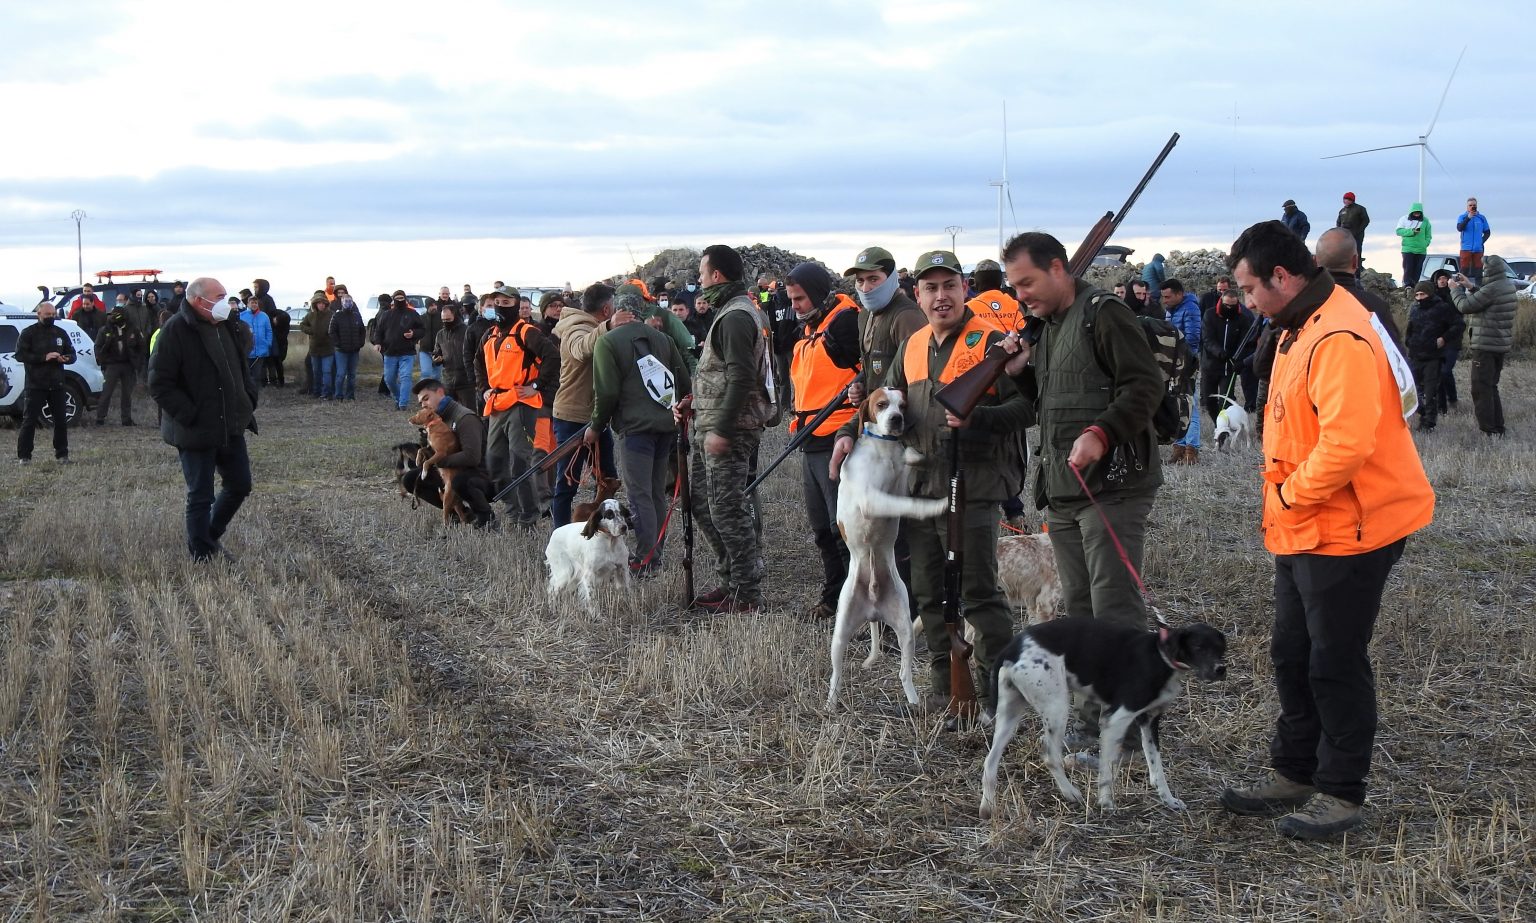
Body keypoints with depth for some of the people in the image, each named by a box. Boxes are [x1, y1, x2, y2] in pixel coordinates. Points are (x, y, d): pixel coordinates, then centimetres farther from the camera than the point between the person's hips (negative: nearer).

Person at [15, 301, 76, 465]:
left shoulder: (60, 333, 14)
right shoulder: (28, 333, -1)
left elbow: (72, 354, 18)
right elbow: (20, 354, -11)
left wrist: (66, 359, -8)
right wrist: (44, 357, -20)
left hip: (57, 384, 4)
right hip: (35, 385, -4)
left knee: (61, 420, 4)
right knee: (30, 420, -4)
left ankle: (62, 454, 13)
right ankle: (23, 456, 0)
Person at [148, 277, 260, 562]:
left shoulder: (227, 328, 9)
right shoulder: (176, 331, -15)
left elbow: (242, 371, 23)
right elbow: (159, 385, -17)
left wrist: (247, 404, 9)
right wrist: (190, 416, -20)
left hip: (231, 428, 7)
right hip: (196, 432, -7)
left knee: (240, 486, 14)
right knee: (201, 497, 0)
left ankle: (211, 536, 34)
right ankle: (203, 556, 10)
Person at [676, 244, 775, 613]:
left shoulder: (736, 317, -15)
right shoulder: (730, 311, 18)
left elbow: (741, 378, -23)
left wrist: (721, 429, -24)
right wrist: (697, 400, 17)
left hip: (729, 430, -11)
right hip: (712, 426, 11)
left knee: (728, 510, -7)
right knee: (702, 504, 15)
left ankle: (747, 594, 0)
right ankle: (731, 579, 23)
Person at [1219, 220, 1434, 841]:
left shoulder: (1340, 340, -23)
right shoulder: (1299, 330, 11)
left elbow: (1347, 443, -32)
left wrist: (1291, 493, -19)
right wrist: (1285, 502, 11)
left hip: (1346, 533, -11)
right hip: (1303, 529, 11)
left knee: (1336, 665, 1)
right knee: (1293, 656, 18)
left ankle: (1340, 795, 13)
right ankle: (1293, 775, 32)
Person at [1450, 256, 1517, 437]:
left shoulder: (1492, 289, -21)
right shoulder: (1509, 286, 7)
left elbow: (1465, 306, -16)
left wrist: (1455, 288, 0)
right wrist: (1470, 286, 18)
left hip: (1485, 346, -9)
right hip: (1502, 345, 9)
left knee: (1481, 389, -2)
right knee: (1491, 387, 18)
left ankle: (1488, 429, -3)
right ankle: (1498, 427, 21)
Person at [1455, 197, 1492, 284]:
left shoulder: (1482, 217, 9)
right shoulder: (1462, 217, 3)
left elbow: (1487, 232, 14)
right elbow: (1459, 228, -15)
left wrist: (1482, 241, -1)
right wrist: (1468, 218, -23)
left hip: (1478, 249, 2)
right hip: (1466, 248, -2)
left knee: (1478, 270, 5)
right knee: (1464, 270, -4)